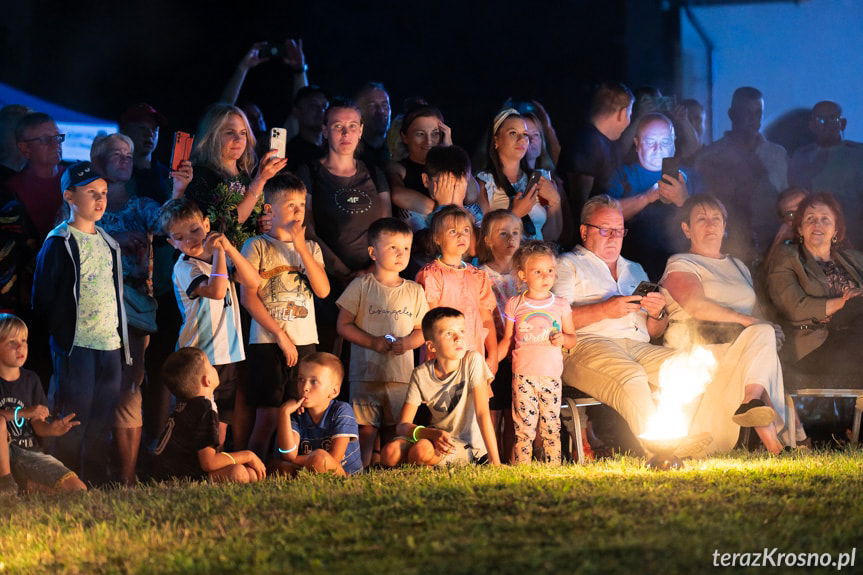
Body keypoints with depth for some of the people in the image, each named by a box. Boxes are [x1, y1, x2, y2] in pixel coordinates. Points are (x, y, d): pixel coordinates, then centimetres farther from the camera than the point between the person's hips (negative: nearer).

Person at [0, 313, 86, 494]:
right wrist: (23, 413, -30)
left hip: (30, 452, 4)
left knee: (78, 488, -17)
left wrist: (51, 429, -18)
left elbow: (37, 425, 5)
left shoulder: (30, 380, 9)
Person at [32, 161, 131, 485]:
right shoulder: (59, 243, -5)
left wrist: (123, 343, 17)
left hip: (110, 345, 6)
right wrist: (57, 340, -11)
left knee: (102, 425, 9)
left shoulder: (107, 243, 16)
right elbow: (43, 299, -7)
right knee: (73, 423, -5)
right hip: (76, 346, -6)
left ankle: (99, 489, 16)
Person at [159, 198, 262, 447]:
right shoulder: (184, 267, -10)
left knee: (221, 426, 11)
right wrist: (218, 252, -19)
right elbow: (216, 291, -26)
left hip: (230, 356, 6)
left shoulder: (220, 258, 12)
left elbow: (254, 282, 1)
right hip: (201, 358, -6)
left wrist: (229, 249, -8)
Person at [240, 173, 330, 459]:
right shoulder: (257, 246, 2)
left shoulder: (311, 248, 15)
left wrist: (301, 248, -6)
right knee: (268, 416, -8)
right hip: (268, 342, -4)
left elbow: (323, 290, 1)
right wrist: (280, 335, -10)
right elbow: (248, 297, -5)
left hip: (305, 342, 4)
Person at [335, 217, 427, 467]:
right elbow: (343, 325, -1)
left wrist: (409, 342, -9)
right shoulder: (361, 286, 2)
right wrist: (373, 342, -14)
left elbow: (422, 330, 14)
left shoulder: (414, 291, 11)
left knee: (394, 433, 5)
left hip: (401, 375, 3)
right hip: (366, 373, -3)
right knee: (365, 431, -6)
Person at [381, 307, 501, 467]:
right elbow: (402, 425, -8)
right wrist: (433, 434, -30)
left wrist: (495, 462, -22)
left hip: (469, 446, -3)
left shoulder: (472, 361, -13)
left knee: (422, 450, -32)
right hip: (437, 439, 3)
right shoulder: (421, 374, -5)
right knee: (390, 453, -24)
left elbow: (482, 413, -16)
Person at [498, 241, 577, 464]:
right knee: (524, 427, -5)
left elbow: (572, 338, 14)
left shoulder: (561, 306, 8)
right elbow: (507, 340, 12)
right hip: (523, 376, -1)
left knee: (551, 427, 3)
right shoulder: (514, 305, 5)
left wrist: (563, 338, -8)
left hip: (551, 376, 1)